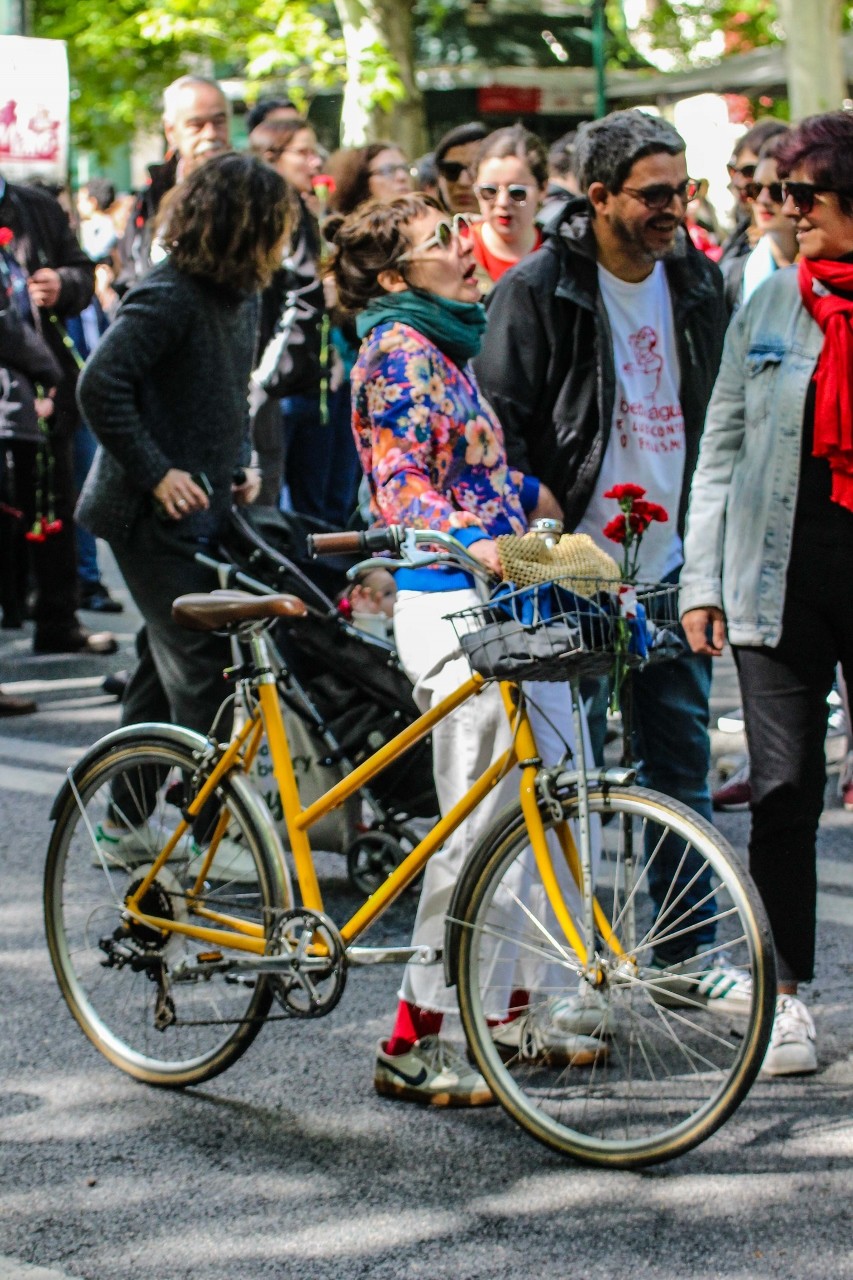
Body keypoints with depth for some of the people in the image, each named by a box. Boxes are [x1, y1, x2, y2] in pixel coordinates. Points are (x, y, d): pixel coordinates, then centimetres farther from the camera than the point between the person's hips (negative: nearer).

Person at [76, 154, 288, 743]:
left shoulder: (241, 296, 10)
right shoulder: (170, 296, -19)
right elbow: (100, 387, -24)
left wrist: (241, 464, 9)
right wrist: (156, 473, -21)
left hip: (205, 512, 9)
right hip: (157, 516, -9)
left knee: (168, 659, 16)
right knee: (203, 665, -11)